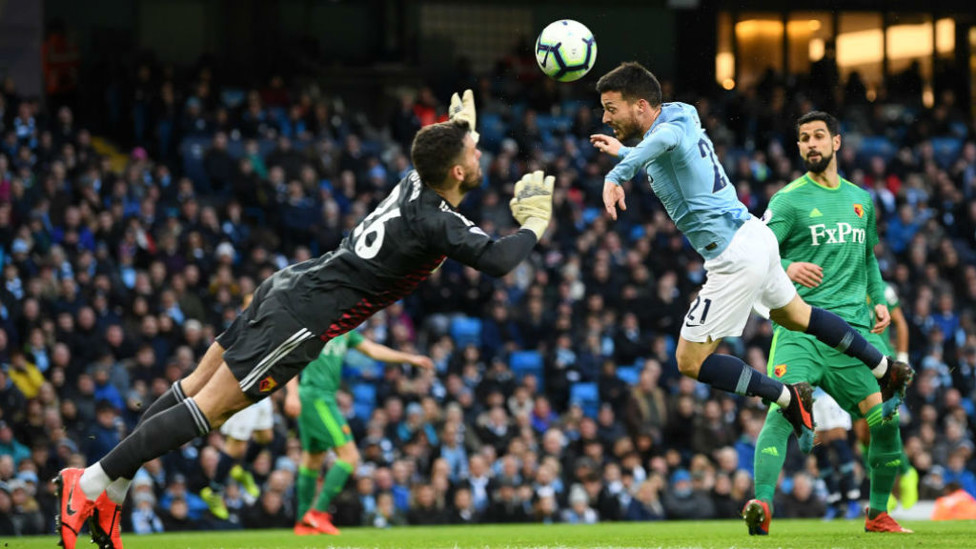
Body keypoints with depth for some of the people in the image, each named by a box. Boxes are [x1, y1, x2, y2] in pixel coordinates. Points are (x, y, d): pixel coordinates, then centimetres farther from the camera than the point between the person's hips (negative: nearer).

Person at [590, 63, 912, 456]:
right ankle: (887, 370, 41)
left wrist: (617, 175, -61)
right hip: (754, 236, 10)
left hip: (735, 258, -10)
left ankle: (788, 398, -1)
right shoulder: (681, 120, 7)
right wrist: (624, 153, 37)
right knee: (795, 316, 31)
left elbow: (663, 139, -49)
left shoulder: (671, 127, -21)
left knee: (690, 361, -4)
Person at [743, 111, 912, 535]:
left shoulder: (861, 199, 19)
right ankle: (762, 505, -31)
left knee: (885, 419, -2)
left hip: (853, 327, 4)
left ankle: (878, 513, 16)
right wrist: (786, 269, -25)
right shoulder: (789, 200, 2)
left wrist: (878, 300, 15)